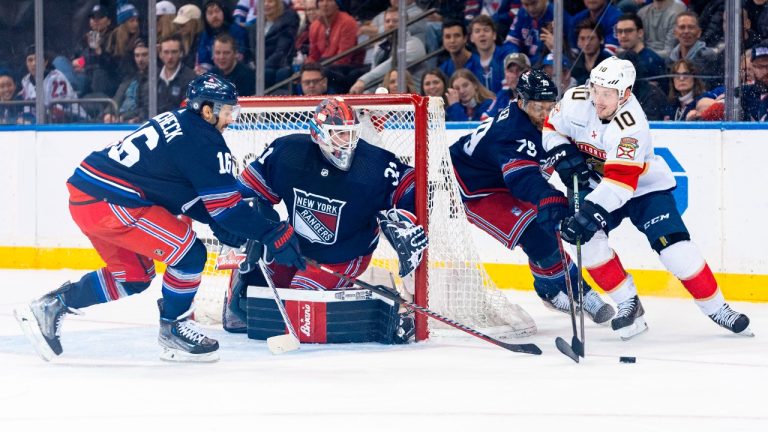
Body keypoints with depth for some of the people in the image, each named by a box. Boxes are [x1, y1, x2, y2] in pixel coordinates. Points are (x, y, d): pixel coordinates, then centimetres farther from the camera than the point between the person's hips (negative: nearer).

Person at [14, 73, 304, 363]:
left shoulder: (177, 122, 17)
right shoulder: (204, 141, -12)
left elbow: (185, 189, 23)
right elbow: (226, 205, -12)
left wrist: (217, 222, 13)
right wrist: (275, 235, -7)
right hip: (109, 204, -10)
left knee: (134, 276, 20)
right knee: (189, 254, -5)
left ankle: (51, 306, 21)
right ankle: (174, 327, 12)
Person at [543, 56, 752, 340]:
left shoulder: (631, 125, -34)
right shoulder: (575, 101, -17)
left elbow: (620, 181, -40)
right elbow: (551, 128, 2)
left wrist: (591, 212, -49)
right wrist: (564, 155, -17)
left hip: (643, 185, -4)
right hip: (595, 184, 5)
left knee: (674, 247, -16)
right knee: (587, 238, -21)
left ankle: (716, 308, 0)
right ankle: (628, 305, -8)